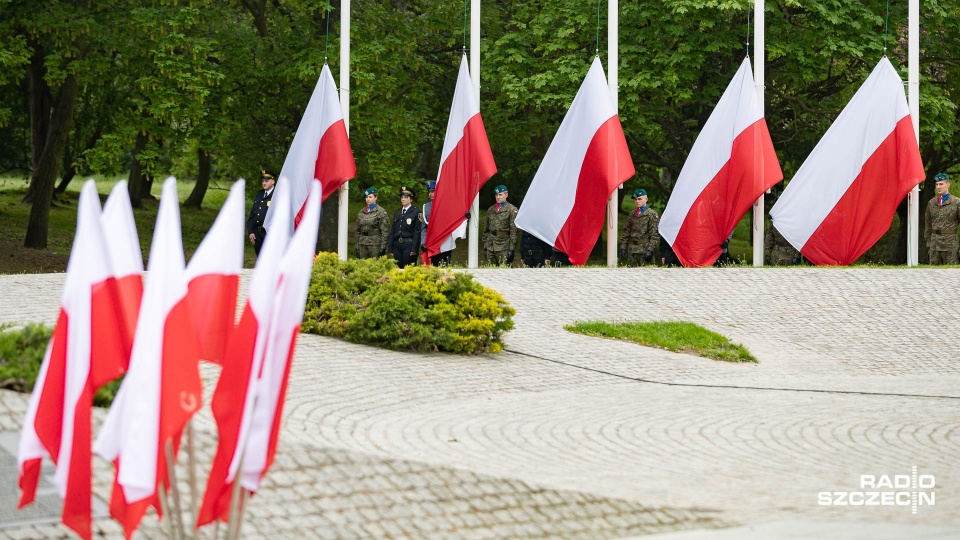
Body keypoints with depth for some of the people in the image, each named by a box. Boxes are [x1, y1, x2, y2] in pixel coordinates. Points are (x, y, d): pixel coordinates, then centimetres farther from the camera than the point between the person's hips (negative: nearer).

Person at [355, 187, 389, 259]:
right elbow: (358, 230, 17)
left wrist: (382, 247, -13)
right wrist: (357, 246, 11)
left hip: (375, 244, -5)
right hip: (362, 244, 5)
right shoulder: (361, 212, 13)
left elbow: (385, 231, -7)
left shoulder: (381, 212, -3)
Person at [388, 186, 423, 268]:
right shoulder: (397, 213, 16)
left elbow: (417, 232, -6)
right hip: (397, 245, 5)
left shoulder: (416, 212, 0)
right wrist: (390, 249, 10)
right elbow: (392, 231, 16)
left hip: (409, 245, -5)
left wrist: (414, 249, -13)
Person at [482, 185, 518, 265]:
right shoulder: (490, 210, 16)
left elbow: (514, 230, -7)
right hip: (490, 246, 6)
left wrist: (511, 249, -13)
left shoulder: (512, 210, -2)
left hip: (503, 246, -6)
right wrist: (485, 247, 14)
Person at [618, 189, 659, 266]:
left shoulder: (652, 214, -2)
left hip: (644, 250, -6)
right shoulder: (632, 215, 16)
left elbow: (655, 234, -7)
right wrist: (623, 247, 9)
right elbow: (626, 232, 19)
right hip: (632, 250, 6)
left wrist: (650, 250, -15)